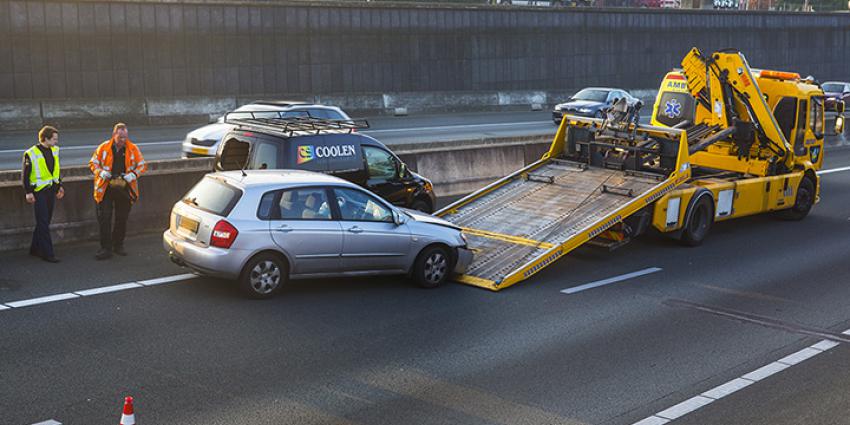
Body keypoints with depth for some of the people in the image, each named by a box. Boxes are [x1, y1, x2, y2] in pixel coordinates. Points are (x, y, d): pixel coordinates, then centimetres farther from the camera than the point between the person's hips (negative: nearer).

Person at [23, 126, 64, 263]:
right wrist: (28, 192, -12)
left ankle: (35, 249, 24)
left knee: (45, 221, 12)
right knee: (43, 223, -5)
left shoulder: (54, 150, 9)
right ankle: (47, 253, -4)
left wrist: (59, 186, 17)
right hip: (39, 191, -7)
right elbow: (25, 175, -7)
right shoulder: (31, 154, -11)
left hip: (51, 190, 7)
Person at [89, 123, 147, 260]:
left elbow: (142, 166, 7)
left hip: (125, 189, 1)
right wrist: (101, 173, -11)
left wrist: (133, 174, -11)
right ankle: (106, 248, 2)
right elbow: (93, 163, 8)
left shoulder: (133, 149, 2)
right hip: (106, 189, -1)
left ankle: (118, 245, 25)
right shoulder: (103, 148, 0)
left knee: (122, 219, 10)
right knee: (104, 219, -5)